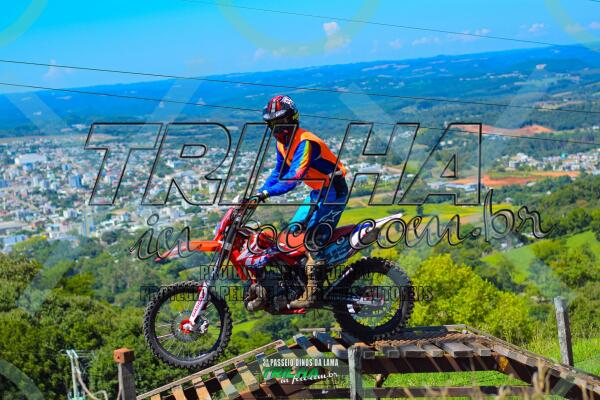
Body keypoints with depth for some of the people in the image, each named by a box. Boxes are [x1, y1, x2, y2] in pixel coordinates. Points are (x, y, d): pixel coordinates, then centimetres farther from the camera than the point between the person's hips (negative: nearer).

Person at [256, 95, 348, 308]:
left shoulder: (305, 142, -25)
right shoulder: (283, 142, 5)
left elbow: (295, 177, -34)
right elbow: (279, 172, 15)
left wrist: (268, 192, -40)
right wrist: (259, 192, 4)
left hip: (333, 191, -10)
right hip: (318, 191, 10)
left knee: (313, 238, -18)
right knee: (293, 230, 6)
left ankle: (310, 292, -20)